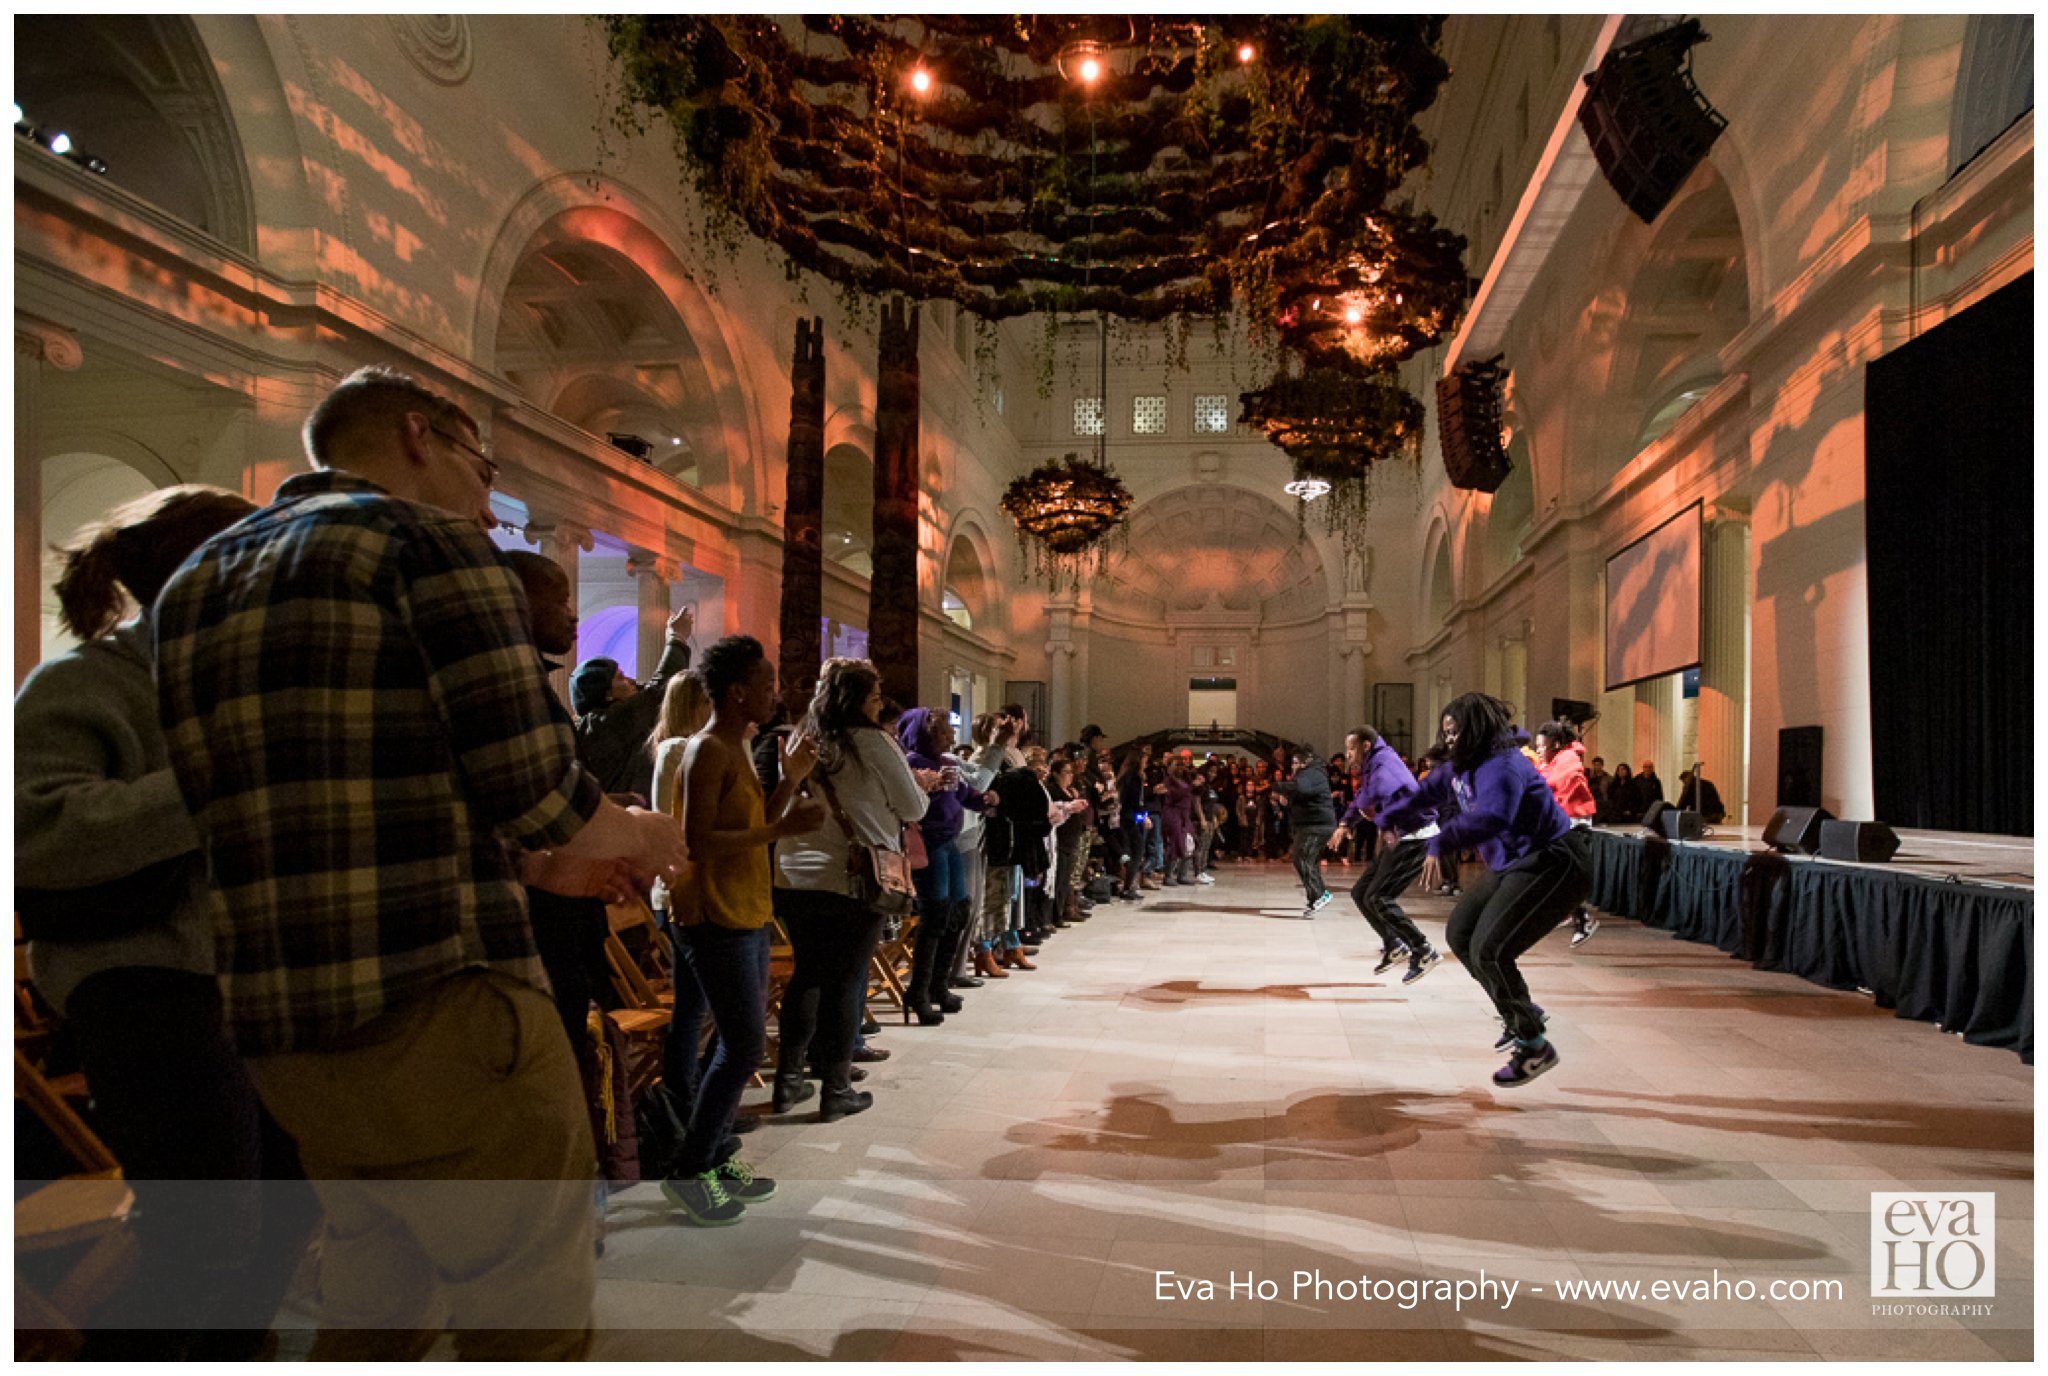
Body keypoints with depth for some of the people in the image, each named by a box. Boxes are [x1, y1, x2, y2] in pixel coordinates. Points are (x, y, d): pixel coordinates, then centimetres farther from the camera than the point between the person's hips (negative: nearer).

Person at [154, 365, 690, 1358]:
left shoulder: (194, 582, 17)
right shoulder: (429, 538, -6)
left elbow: (221, 816, 19)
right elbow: (532, 787, -16)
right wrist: (635, 835, 6)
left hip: (277, 1037, 8)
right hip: (444, 1017, -8)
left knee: (371, 1314, 23)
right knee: (533, 1322, 5)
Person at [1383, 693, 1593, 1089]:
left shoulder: (1501, 767, -24)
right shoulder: (1464, 766, 7)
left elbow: (1491, 818, -44)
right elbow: (1431, 789, 25)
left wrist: (1439, 844, -47)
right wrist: (1393, 818, 30)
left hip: (1551, 866, -11)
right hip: (1513, 866, 11)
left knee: (1488, 951, -17)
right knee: (1459, 932, 13)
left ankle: (1534, 1047, -1)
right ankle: (1522, 1015, 25)